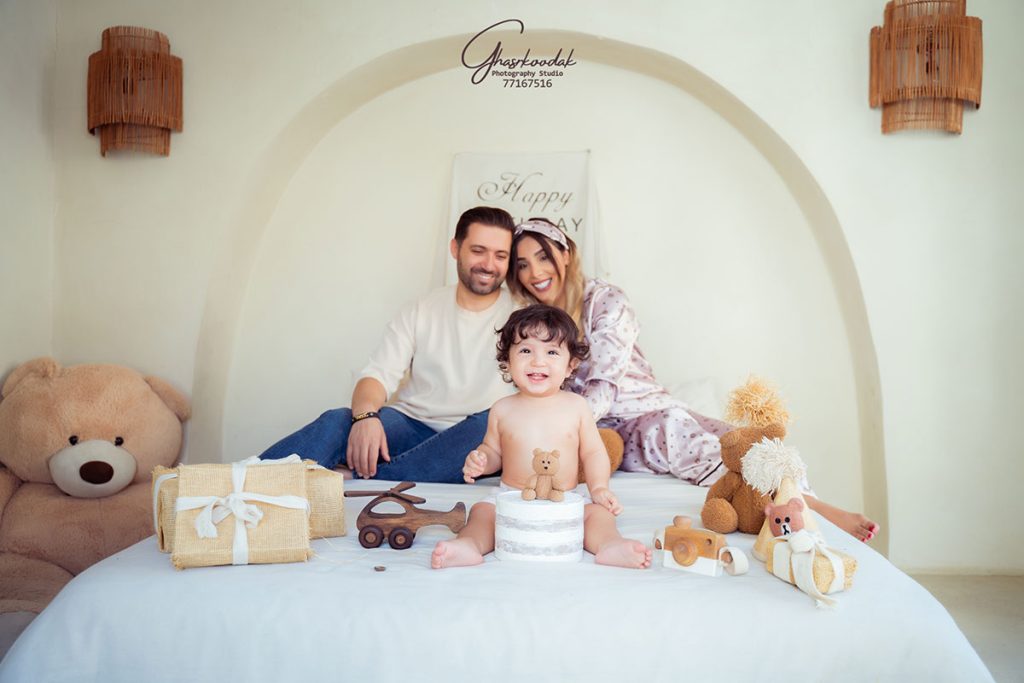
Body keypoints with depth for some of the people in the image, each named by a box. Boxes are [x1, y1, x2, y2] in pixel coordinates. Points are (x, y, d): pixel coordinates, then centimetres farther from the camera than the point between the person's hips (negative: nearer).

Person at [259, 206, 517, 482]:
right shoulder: (423, 310, 9)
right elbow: (379, 374, 0)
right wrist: (366, 415, -24)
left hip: (471, 439, -2)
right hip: (411, 425, 2)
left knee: (493, 424, -35)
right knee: (338, 421, -25)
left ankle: (359, 480, -36)